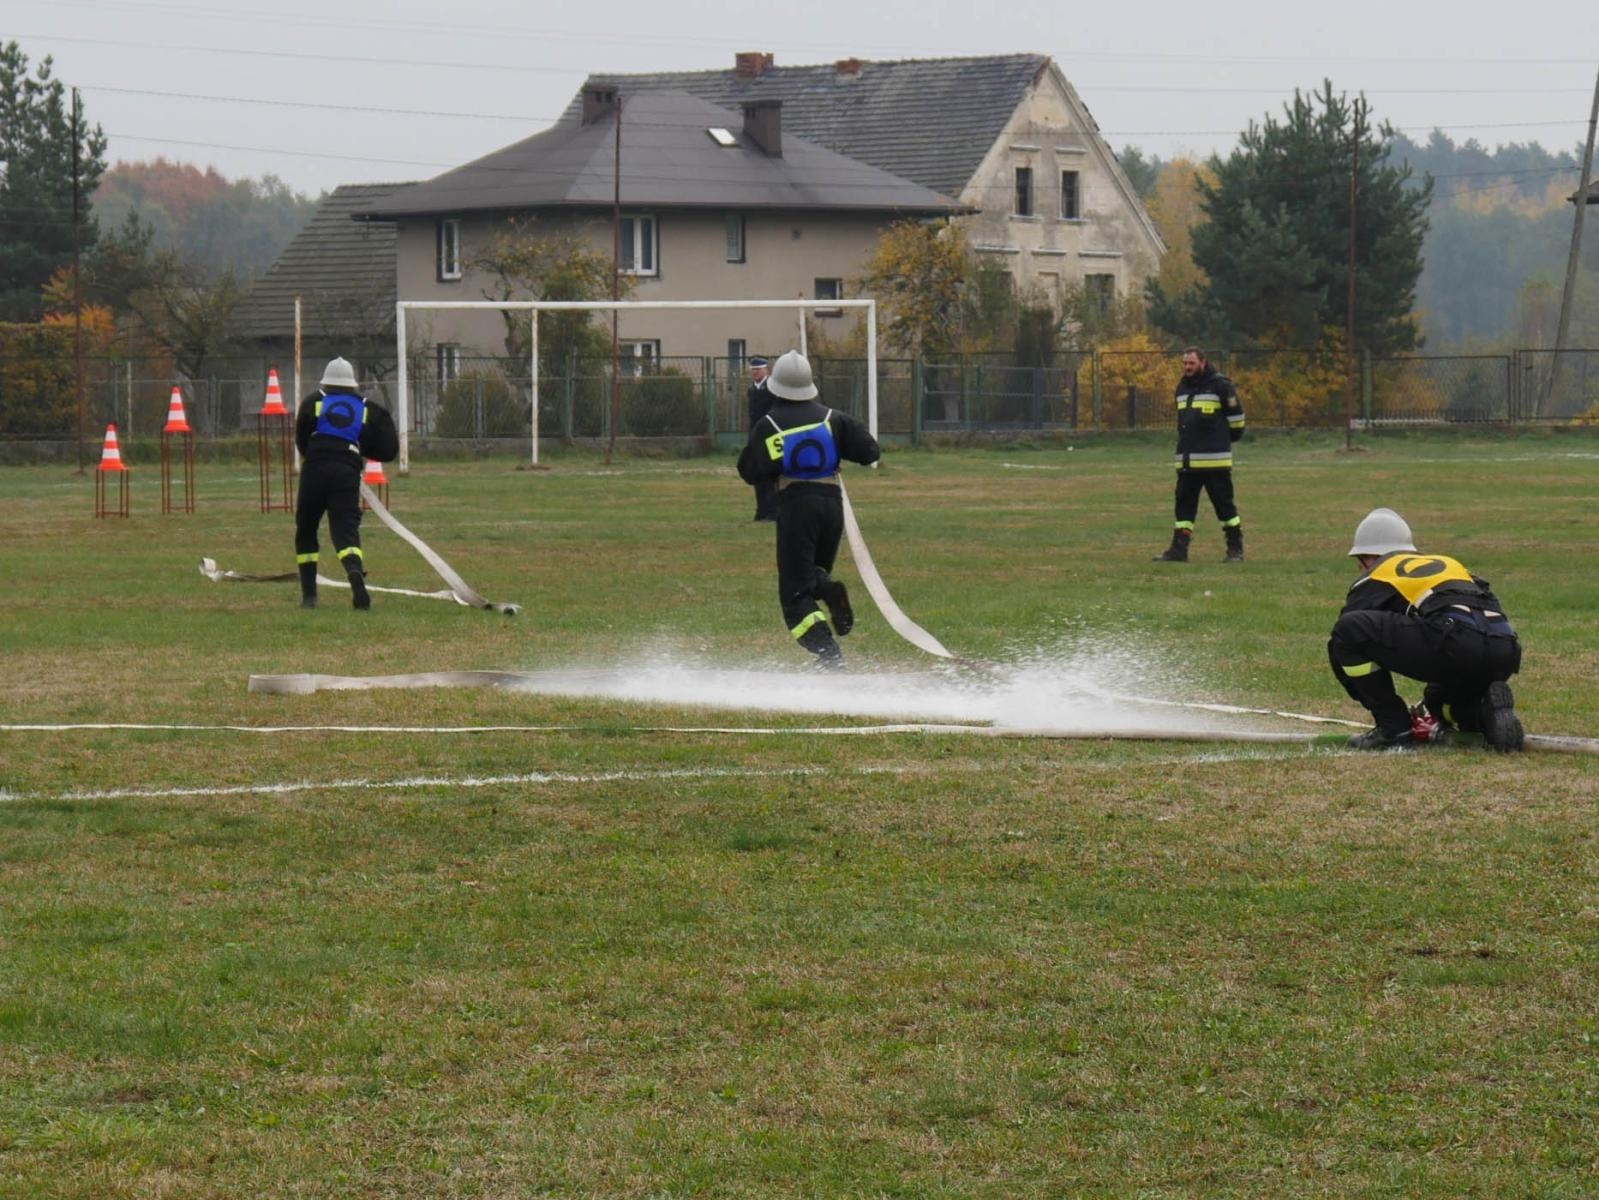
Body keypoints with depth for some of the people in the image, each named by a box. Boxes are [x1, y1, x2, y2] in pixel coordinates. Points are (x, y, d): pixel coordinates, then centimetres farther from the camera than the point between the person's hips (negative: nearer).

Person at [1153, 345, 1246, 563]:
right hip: (1187, 461, 7)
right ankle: (1179, 549, 6)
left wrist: (1232, 435, 8)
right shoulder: (1182, 386, 15)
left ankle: (1235, 549, 7)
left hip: (1215, 460, -7)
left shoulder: (1220, 385, -8)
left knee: (1224, 503, -1)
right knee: (1184, 504, 4)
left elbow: (1236, 414, -2)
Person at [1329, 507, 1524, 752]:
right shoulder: (1445, 562, 37)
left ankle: (1394, 730, 3)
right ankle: (1488, 712, 4)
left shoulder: (1374, 578, 20)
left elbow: (1344, 640, 20)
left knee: (1348, 630, 2)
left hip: (1454, 640, -7)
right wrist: (1432, 702, 46)